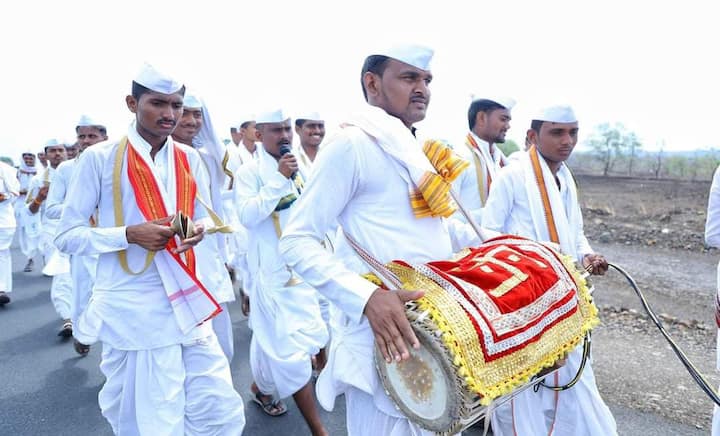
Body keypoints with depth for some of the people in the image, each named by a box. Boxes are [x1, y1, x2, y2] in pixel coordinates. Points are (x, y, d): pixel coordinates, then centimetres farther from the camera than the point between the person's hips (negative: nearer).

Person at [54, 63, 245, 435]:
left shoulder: (190, 159, 7)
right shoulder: (99, 159, -5)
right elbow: (67, 236, -3)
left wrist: (197, 230, -8)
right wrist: (130, 234, -19)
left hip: (187, 305, 4)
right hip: (131, 311, -4)